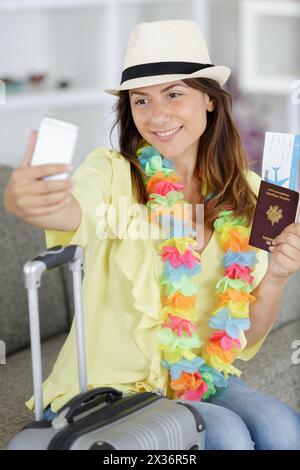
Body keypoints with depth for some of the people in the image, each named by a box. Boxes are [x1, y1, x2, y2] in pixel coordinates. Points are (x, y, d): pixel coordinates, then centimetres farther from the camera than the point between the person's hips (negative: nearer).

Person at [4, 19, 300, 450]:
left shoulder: (246, 194, 0)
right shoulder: (113, 173, -11)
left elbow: (245, 338, 3)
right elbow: (72, 210, -37)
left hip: (201, 379, 4)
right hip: (106, 389, -3)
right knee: (227, 435, -26)